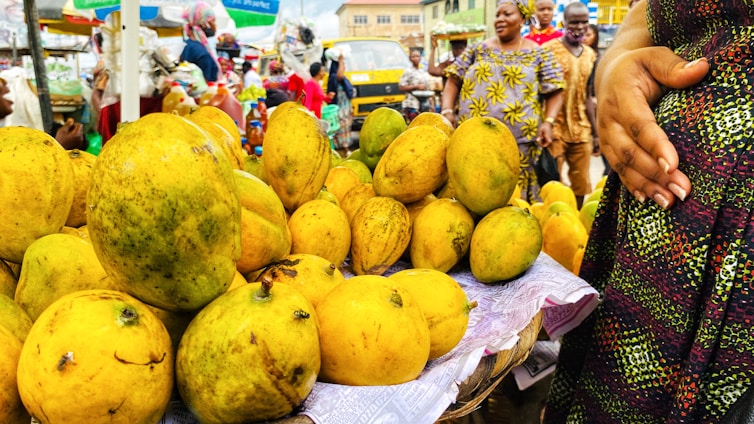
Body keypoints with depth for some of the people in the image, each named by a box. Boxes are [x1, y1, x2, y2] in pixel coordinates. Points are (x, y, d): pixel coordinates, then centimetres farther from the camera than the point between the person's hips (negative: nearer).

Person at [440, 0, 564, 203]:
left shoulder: (538, 54, 6)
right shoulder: (479, 49, 12)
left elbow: (555, 92, 6)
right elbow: (454, 80, 9)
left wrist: (548, 122, -11)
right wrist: (447, 111, -6)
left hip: (519, 144, -2)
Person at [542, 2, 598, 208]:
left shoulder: (590, 55, 12)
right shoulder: (548, 50, -4)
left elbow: (586, 96, 17)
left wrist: (595, 133, 17)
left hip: (581, 131, 5)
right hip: (555, 130, -5)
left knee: (581, 185, 10)